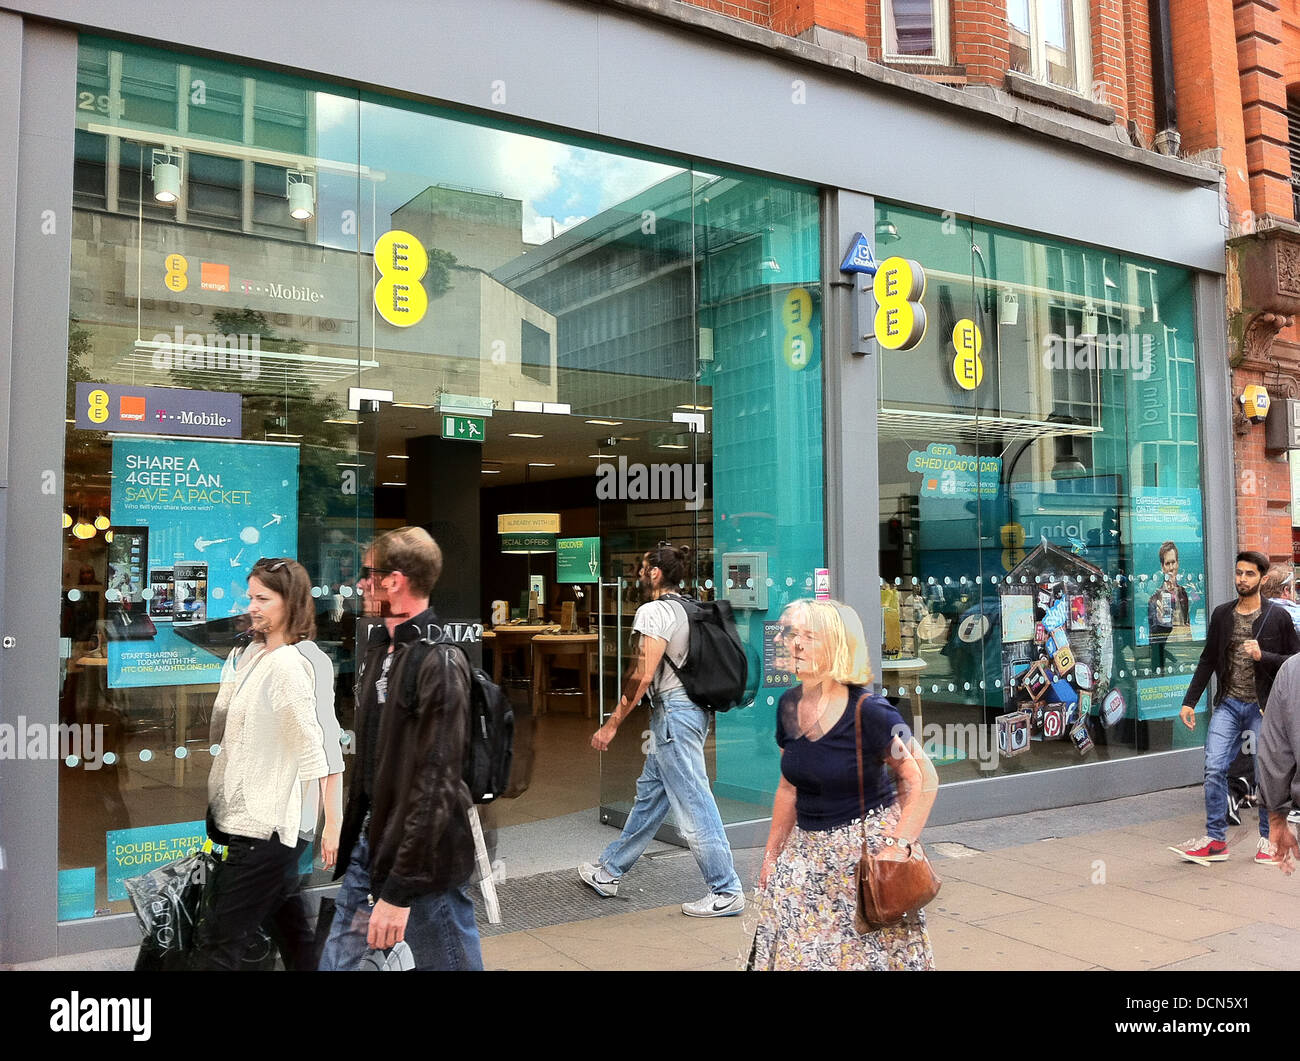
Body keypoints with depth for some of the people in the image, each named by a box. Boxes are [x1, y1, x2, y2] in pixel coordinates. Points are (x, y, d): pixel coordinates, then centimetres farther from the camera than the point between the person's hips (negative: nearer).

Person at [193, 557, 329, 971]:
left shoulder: (286, 665, -18)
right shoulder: (254, 654, 11)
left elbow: (312, 752, -21)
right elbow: (220, 726, 22)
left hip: (260, 829, -10)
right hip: (246, 818, 10)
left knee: (215, 949, -3)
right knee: (289, 927, 18)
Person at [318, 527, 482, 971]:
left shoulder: (439, 662, -20)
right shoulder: (379, 645, 8)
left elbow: (437, 783, -23)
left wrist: (400, 889, -22)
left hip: (423, 854, -8)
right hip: (368, 839, 8)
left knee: (448, 959, 8)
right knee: (338, 960, 15)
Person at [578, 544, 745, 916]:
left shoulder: (653, 611, -12)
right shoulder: (687, 609, 15)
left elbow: (643, 676, -18)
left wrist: (611, 725, -13)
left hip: (673, 711, -10)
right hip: (693, 707, 10)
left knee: (692, 802, -5)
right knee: (649, 794, 17)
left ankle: (727, 892, 1)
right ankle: (608, 872, 30)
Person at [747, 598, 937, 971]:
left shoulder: (869, 712, -18)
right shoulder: (789, 706, 2)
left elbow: (924, 779, -14)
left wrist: (898, 845, -21)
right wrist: (772, 853, 14)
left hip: (867, 846, -6)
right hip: (808, 849, 6)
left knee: (863, 952, 3)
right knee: (794, 950, 7)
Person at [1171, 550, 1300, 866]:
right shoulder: (1222, 614, 7)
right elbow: (1208, 660, 11)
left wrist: (1263, 656, -19)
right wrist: (1189, 701, 6)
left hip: (1262, 707, -3)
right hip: (1228, 704, 3)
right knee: (1214, 769, -4)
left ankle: (1268, 840, 20)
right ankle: (1215, 840, 3)